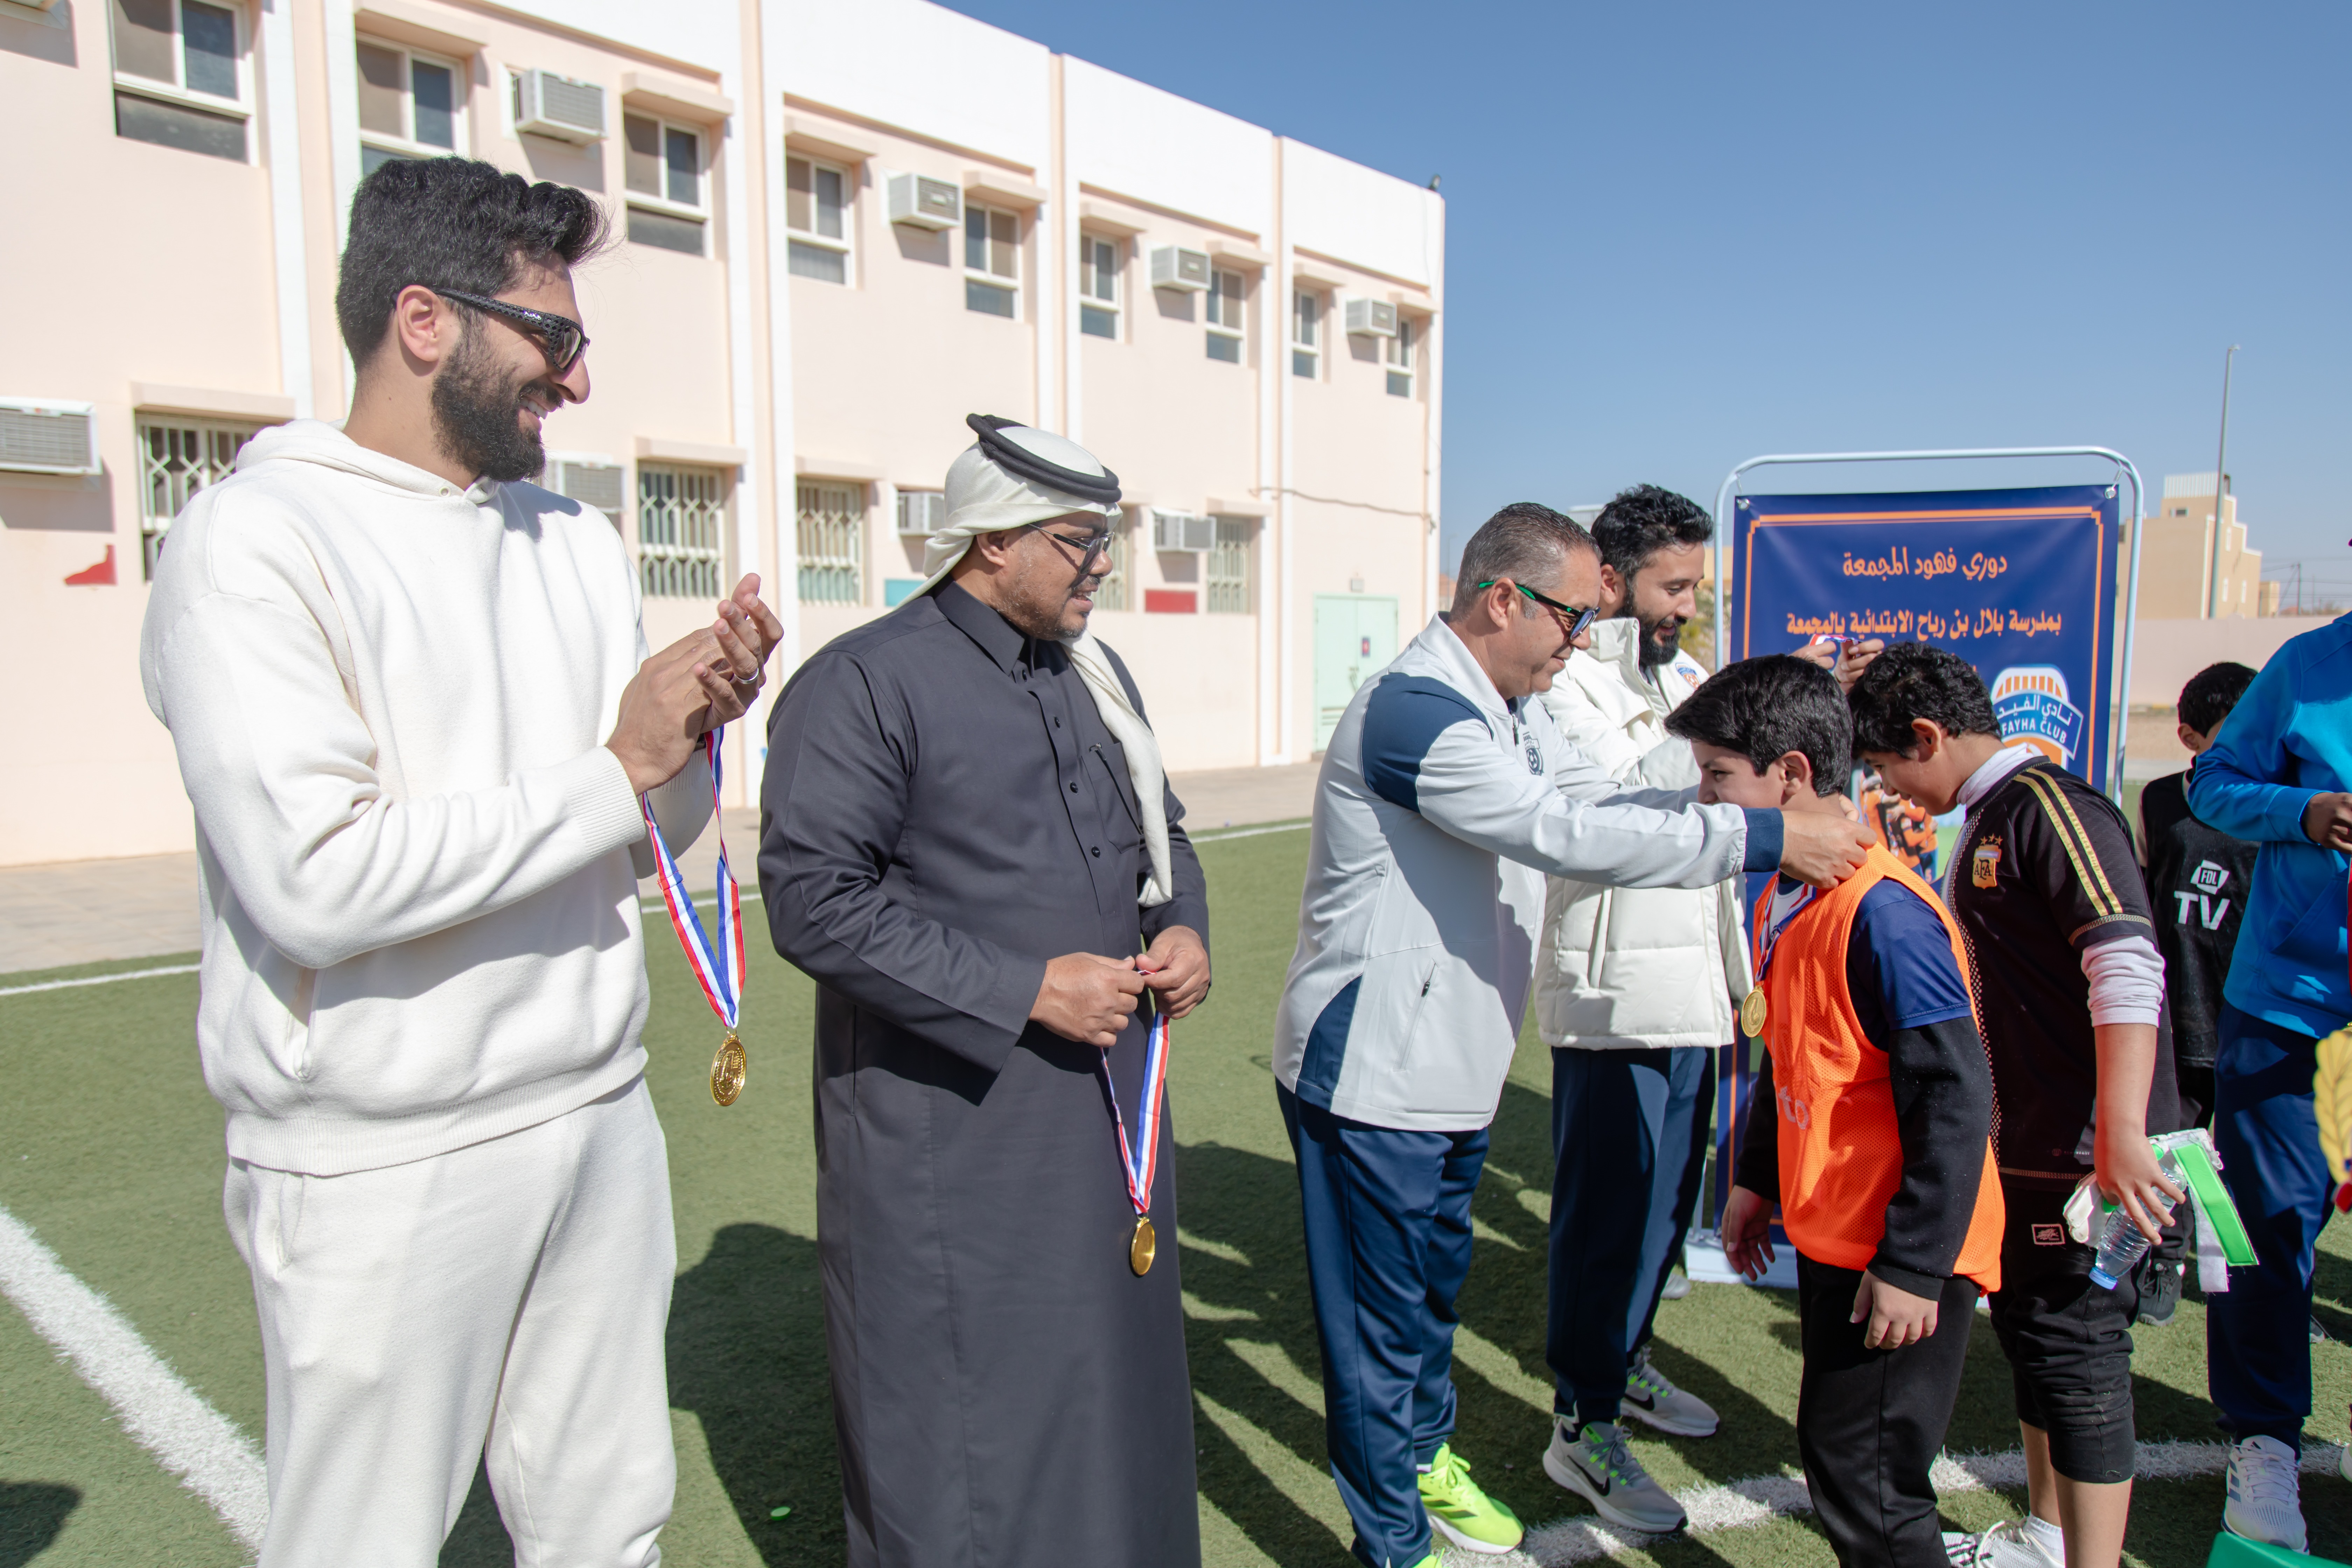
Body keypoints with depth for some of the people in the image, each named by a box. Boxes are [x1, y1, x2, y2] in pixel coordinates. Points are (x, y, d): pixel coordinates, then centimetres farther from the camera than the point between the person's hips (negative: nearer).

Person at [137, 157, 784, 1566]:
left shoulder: (577, 539, 10)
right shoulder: (259, 541, -11)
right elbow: (321, 881, -23)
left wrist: (694, 734, -9)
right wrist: (616, 769, -15)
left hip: (602, 1117, 6)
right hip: (385, 1169, -5)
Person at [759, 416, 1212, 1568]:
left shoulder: (1097, 675, 12)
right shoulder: (863, 684, -13)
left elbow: (1160, 827, 23)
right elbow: (813, 901, -19)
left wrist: (1181, 927, 1)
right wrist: (1026, 989, -21)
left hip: (1109, 1104, 7)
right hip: (950, 1135, -7)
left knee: (1114, 1378, 20)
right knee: (963, 1426, 7)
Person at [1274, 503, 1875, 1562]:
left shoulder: (1511, 711, 10)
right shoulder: (1413, 712, -24)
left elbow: (1599, 805, 9)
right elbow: (1569, 836, -29)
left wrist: (1759, 800, -4)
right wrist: (1765, 839, -25)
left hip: (1450, 1060, 10)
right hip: (1372, 1071, -10)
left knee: (1437, 1278, 26)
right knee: (1383, 1310, 6)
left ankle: (1424, 1454, 48)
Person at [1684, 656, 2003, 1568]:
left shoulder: (1883, 913, -24)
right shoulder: (1782, 899, 5)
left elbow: (1955, 1099, -23)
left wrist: (1914, 1266, -20)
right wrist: (1757, 1180, 19)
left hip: (1898, 1262, -9)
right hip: (1830, 1237, 9)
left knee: (1864, 1490, 2)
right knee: (1838, 1466, 20)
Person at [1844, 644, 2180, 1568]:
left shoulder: (2048, 805, -16)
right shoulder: (1988, 820, 14)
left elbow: (2129, 966, -26)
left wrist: (2122, 1133, -31)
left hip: (2084, 1152, -10)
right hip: (2023, 1145, 10)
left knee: (2077, 1353, -3)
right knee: (2028, 1330, 19)